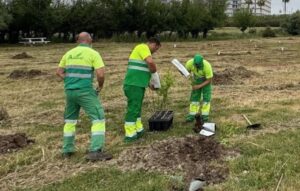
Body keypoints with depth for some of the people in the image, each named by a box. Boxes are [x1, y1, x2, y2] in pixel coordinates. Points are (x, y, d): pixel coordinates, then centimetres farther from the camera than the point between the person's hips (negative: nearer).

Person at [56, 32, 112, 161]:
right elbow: (100, 74, -15)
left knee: (70, 120, 21)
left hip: (70, 91, 6)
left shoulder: (69, 53, 12)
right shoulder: (93, 53, -5)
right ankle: (95, 152, -9)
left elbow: (59, 72, 17)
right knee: (98, 119, -1)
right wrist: (100, 85, 3)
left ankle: (67, 150, 27)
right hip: (85, 91, -6)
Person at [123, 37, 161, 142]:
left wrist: (149, 84, 26)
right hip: (134, 85, -10)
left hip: (137, 85, 10)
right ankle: (130, 135, 0)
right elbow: (150, 62, -26)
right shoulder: (143, 47, -9)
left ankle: (138, 130, 28)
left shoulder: (143, 50, 22)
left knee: (137, 108, 17)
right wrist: (154, 71, -6)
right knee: (133, 108, -5)